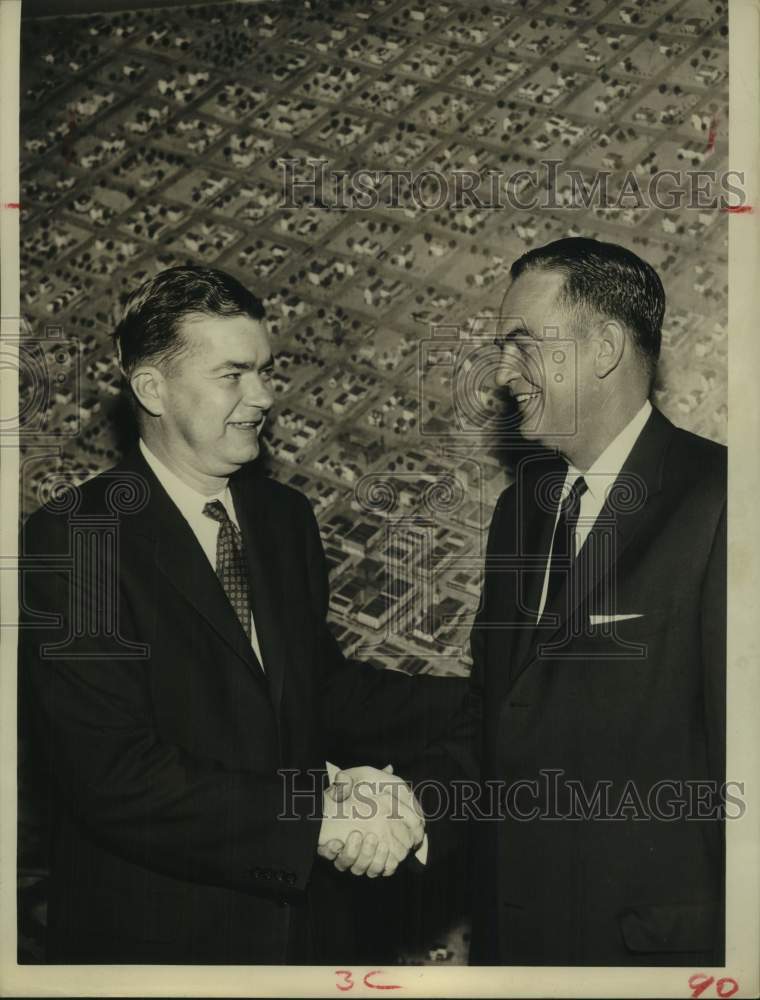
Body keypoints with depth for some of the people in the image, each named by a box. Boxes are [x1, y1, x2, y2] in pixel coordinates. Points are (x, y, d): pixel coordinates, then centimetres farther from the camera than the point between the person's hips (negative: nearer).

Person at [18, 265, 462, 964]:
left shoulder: (287, 517, 5)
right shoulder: (71, 540, -17)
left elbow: (323, 691, 5)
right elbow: (112, 777, -23)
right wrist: (315, 815, -25)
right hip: (156, 933, -6)